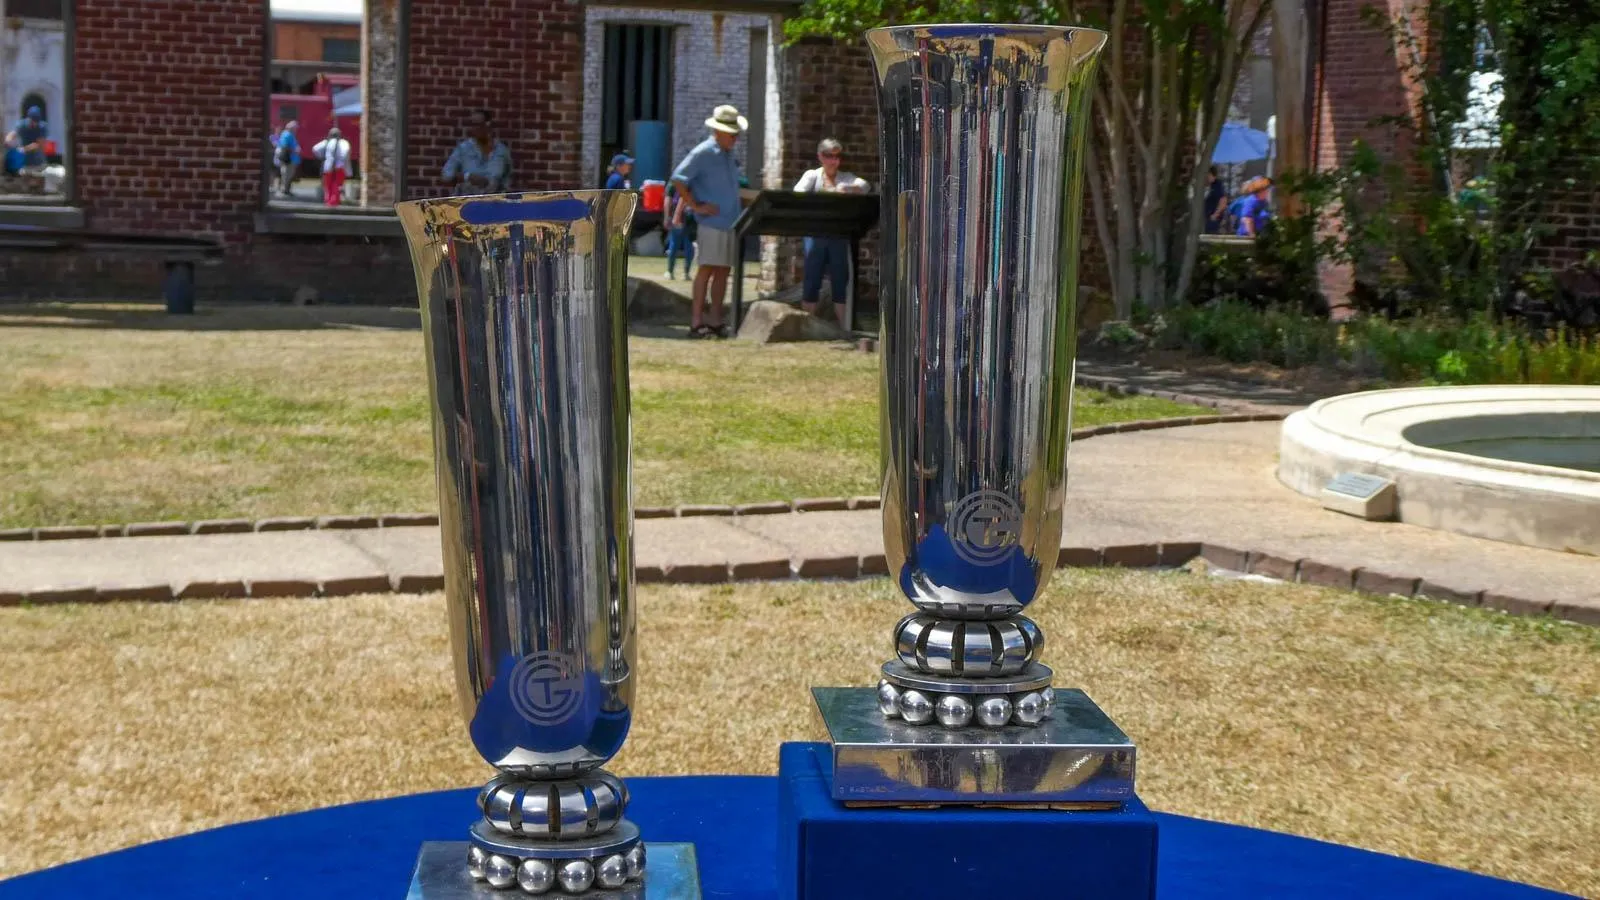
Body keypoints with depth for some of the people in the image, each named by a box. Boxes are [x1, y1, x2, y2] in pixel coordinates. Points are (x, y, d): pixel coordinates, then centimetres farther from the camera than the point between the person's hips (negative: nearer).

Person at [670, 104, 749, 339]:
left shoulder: (729, 154, 16)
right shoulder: (703, 153, -9)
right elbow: (678, 179, -13)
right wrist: (696, 206, -14)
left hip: (730, 221, 8)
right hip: (711, 221, -8)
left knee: (723, 271, 8)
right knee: (707, 268, -9)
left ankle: (715, 320, 13)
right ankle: (696, 322, -7)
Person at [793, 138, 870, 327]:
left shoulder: (846, 178, 12)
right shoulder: (812, 175, 8)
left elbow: (863, 186, -8)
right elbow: (798, 193, -10)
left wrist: (846, 189, -28)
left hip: (839, 235, 2)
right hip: (816, 233, -2)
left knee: (840, 280, 2)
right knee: (812, 280, 0)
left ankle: (843, 326, 7)